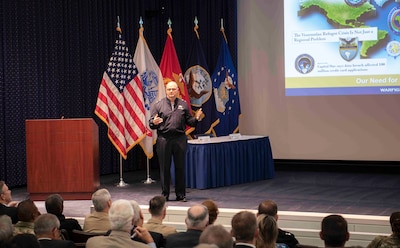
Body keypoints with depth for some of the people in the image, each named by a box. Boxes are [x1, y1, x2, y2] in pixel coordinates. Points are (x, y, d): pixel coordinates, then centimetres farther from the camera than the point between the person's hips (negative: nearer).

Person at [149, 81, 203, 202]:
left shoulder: (183, 104, 11)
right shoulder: (158, 105, 6)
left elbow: (189, 121, 10)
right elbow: (150, 123, 4)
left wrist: (196, 118, -9)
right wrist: (154, 122, -18)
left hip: (180, 139, 1)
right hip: (163, 139, -1)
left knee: (180, 167, 5)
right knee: (164, 168, 3)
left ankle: (181, 194, 14)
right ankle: (165, 194, 13)